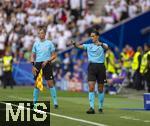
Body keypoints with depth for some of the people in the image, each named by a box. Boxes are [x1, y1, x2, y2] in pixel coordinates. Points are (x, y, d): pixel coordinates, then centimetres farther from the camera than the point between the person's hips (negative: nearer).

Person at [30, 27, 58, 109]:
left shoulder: (49, 43, 1)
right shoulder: (36, 44, 9)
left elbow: (54, 55, 2)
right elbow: (32, 56, 12)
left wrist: (47, 61, -12)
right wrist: (33, 66, -1)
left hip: (47, 65, -2)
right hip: (38, 64, 3)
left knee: (50, 83, -8)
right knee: (36, 84, 2)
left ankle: (55, 102, -4)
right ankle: (34, 102, 10)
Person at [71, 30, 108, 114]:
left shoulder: (102, 45, 2)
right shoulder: (88, 45, 8)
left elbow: (106, 47, -21)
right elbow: (80, 46, -9)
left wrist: (101, 44, -45)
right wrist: (74, 43, -32)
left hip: (100, 67, -1)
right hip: (92, 67, 1)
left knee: (100, 89, 7)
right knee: (91, 87, -13)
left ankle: (100, 107, 23)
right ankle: (92, 108, -17)